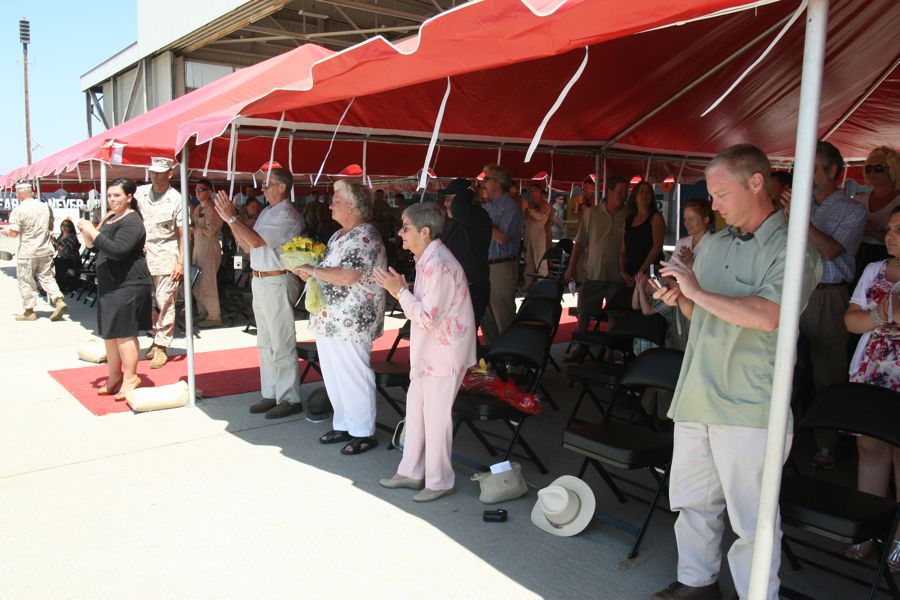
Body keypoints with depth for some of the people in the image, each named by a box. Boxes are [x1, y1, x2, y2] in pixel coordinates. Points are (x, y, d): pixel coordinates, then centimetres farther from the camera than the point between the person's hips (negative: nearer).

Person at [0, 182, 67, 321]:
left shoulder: (18, 210, -13)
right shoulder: (45, 207, 3)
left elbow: (13, 233, -14)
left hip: (27, 252, -5)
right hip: (45, 250, 5)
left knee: (25, 281, 7)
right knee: (47, 278, 13)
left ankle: (29, 311, 14)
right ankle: (59, 301, -4)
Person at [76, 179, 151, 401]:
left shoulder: (131, 221, -12)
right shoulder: (110, 218, 17)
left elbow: (117, 250, -24)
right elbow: (93, 246, 21)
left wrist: (93, 232, -19)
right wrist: (86, 231, 2)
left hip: (128, 285, -10)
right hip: (109, 284, 10)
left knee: (123, 331, -8)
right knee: (109, 332, 13)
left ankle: (130, 378, -1)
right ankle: (114, 376, 23)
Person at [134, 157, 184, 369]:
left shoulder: (176, 199, -5)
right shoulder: (140, 193, 6)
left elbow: (183, 234, -6)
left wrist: (181, 263, -11)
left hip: (166, 257, -4)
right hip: (143, 255, 4)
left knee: (165, 303, -2)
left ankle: (162, 346, 6)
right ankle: (157, 336, 28)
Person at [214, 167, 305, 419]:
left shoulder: (287, 216, -14)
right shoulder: (266, 212, 15)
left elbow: (256, 240, -24)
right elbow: (247, 247, 15)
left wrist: (232, 217, -16)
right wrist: (230, 219, 7)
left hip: (277, 283, -10)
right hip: (260, 282, 10)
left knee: (282, 345, -4)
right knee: (265, 343, 15)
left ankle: (289, 399, 5)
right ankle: (270, 394, 25)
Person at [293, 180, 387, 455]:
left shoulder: (365, 237, -16)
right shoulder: (339, 235, 15)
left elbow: (347, 277, -26)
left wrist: (313, 271, -17)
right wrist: (309, 273, 3)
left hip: (350, 322, -10)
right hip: (328, 319, 10)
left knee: (354, 376, -1)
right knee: (333, 375, 16)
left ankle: (364, 433, 12)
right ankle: (343, 425, 29)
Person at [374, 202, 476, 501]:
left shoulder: (439, 265, -24)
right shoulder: (426, 259, 8)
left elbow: (427, 318, -25)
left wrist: (400, 291, -19)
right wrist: (400, 288, 1)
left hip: (446, 351, -10)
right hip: (428, 349, 10)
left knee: (436, 414, 1)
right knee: (415, 405, 17)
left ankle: (438, 481, 18)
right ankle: (411, 471, 32)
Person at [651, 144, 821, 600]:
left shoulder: (791, 248, -9)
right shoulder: (712, 245, 14)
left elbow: (768, 316, -25)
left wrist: (699, 293, -17)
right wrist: (681, 300, 2)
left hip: (749, 408, -7)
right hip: (696, 398, 7)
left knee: (751, 518, 3)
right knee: (691, 501, 18)